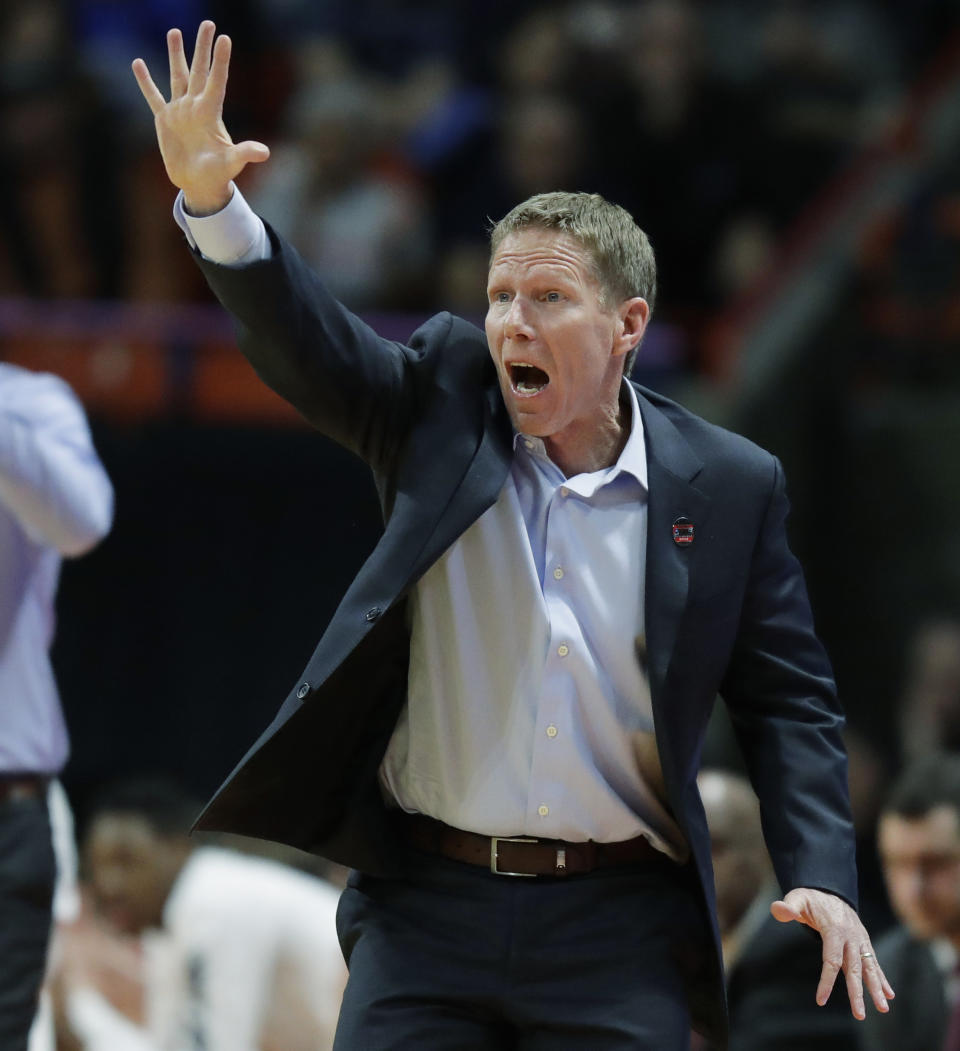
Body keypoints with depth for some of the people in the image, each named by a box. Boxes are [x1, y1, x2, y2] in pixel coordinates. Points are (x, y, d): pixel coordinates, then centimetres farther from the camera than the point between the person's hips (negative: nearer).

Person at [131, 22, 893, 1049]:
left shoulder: (729, 485, 2)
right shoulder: (443, 400, 4)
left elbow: (787, 702, 6)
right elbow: (304, 341, -11)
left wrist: (823, 878, -8)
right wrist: (209, 200, -29)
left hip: (620, 935, -1)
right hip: (427, 908, 1)